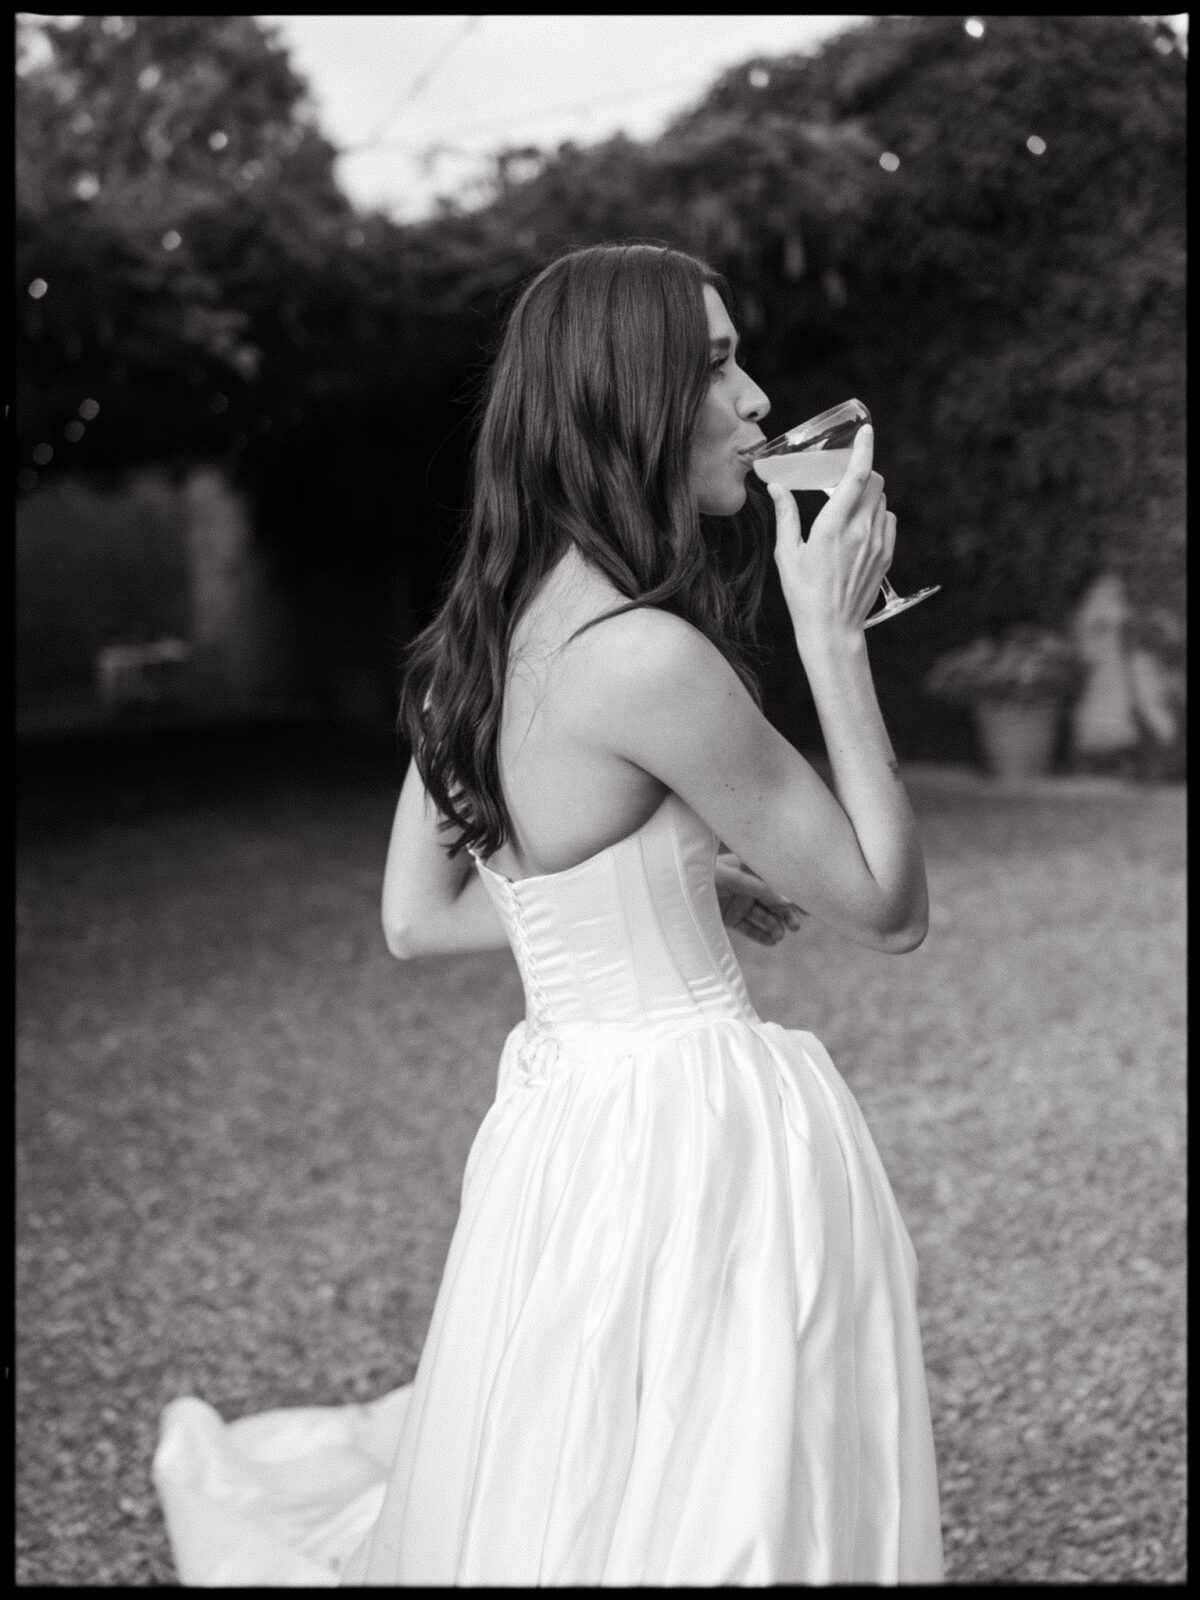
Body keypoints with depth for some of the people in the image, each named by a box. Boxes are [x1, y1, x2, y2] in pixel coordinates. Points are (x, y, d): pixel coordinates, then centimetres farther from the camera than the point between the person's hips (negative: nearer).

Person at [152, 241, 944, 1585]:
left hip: (565, 1111, 9)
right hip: (695, 1137, -8)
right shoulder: (648, 656, -21)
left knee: (550, 1513, 25)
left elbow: (416, 917, 13)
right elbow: (889, 907, -13)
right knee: (706, 1526, 8)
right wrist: (831, 632, -11)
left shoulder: (485, 634, 4)